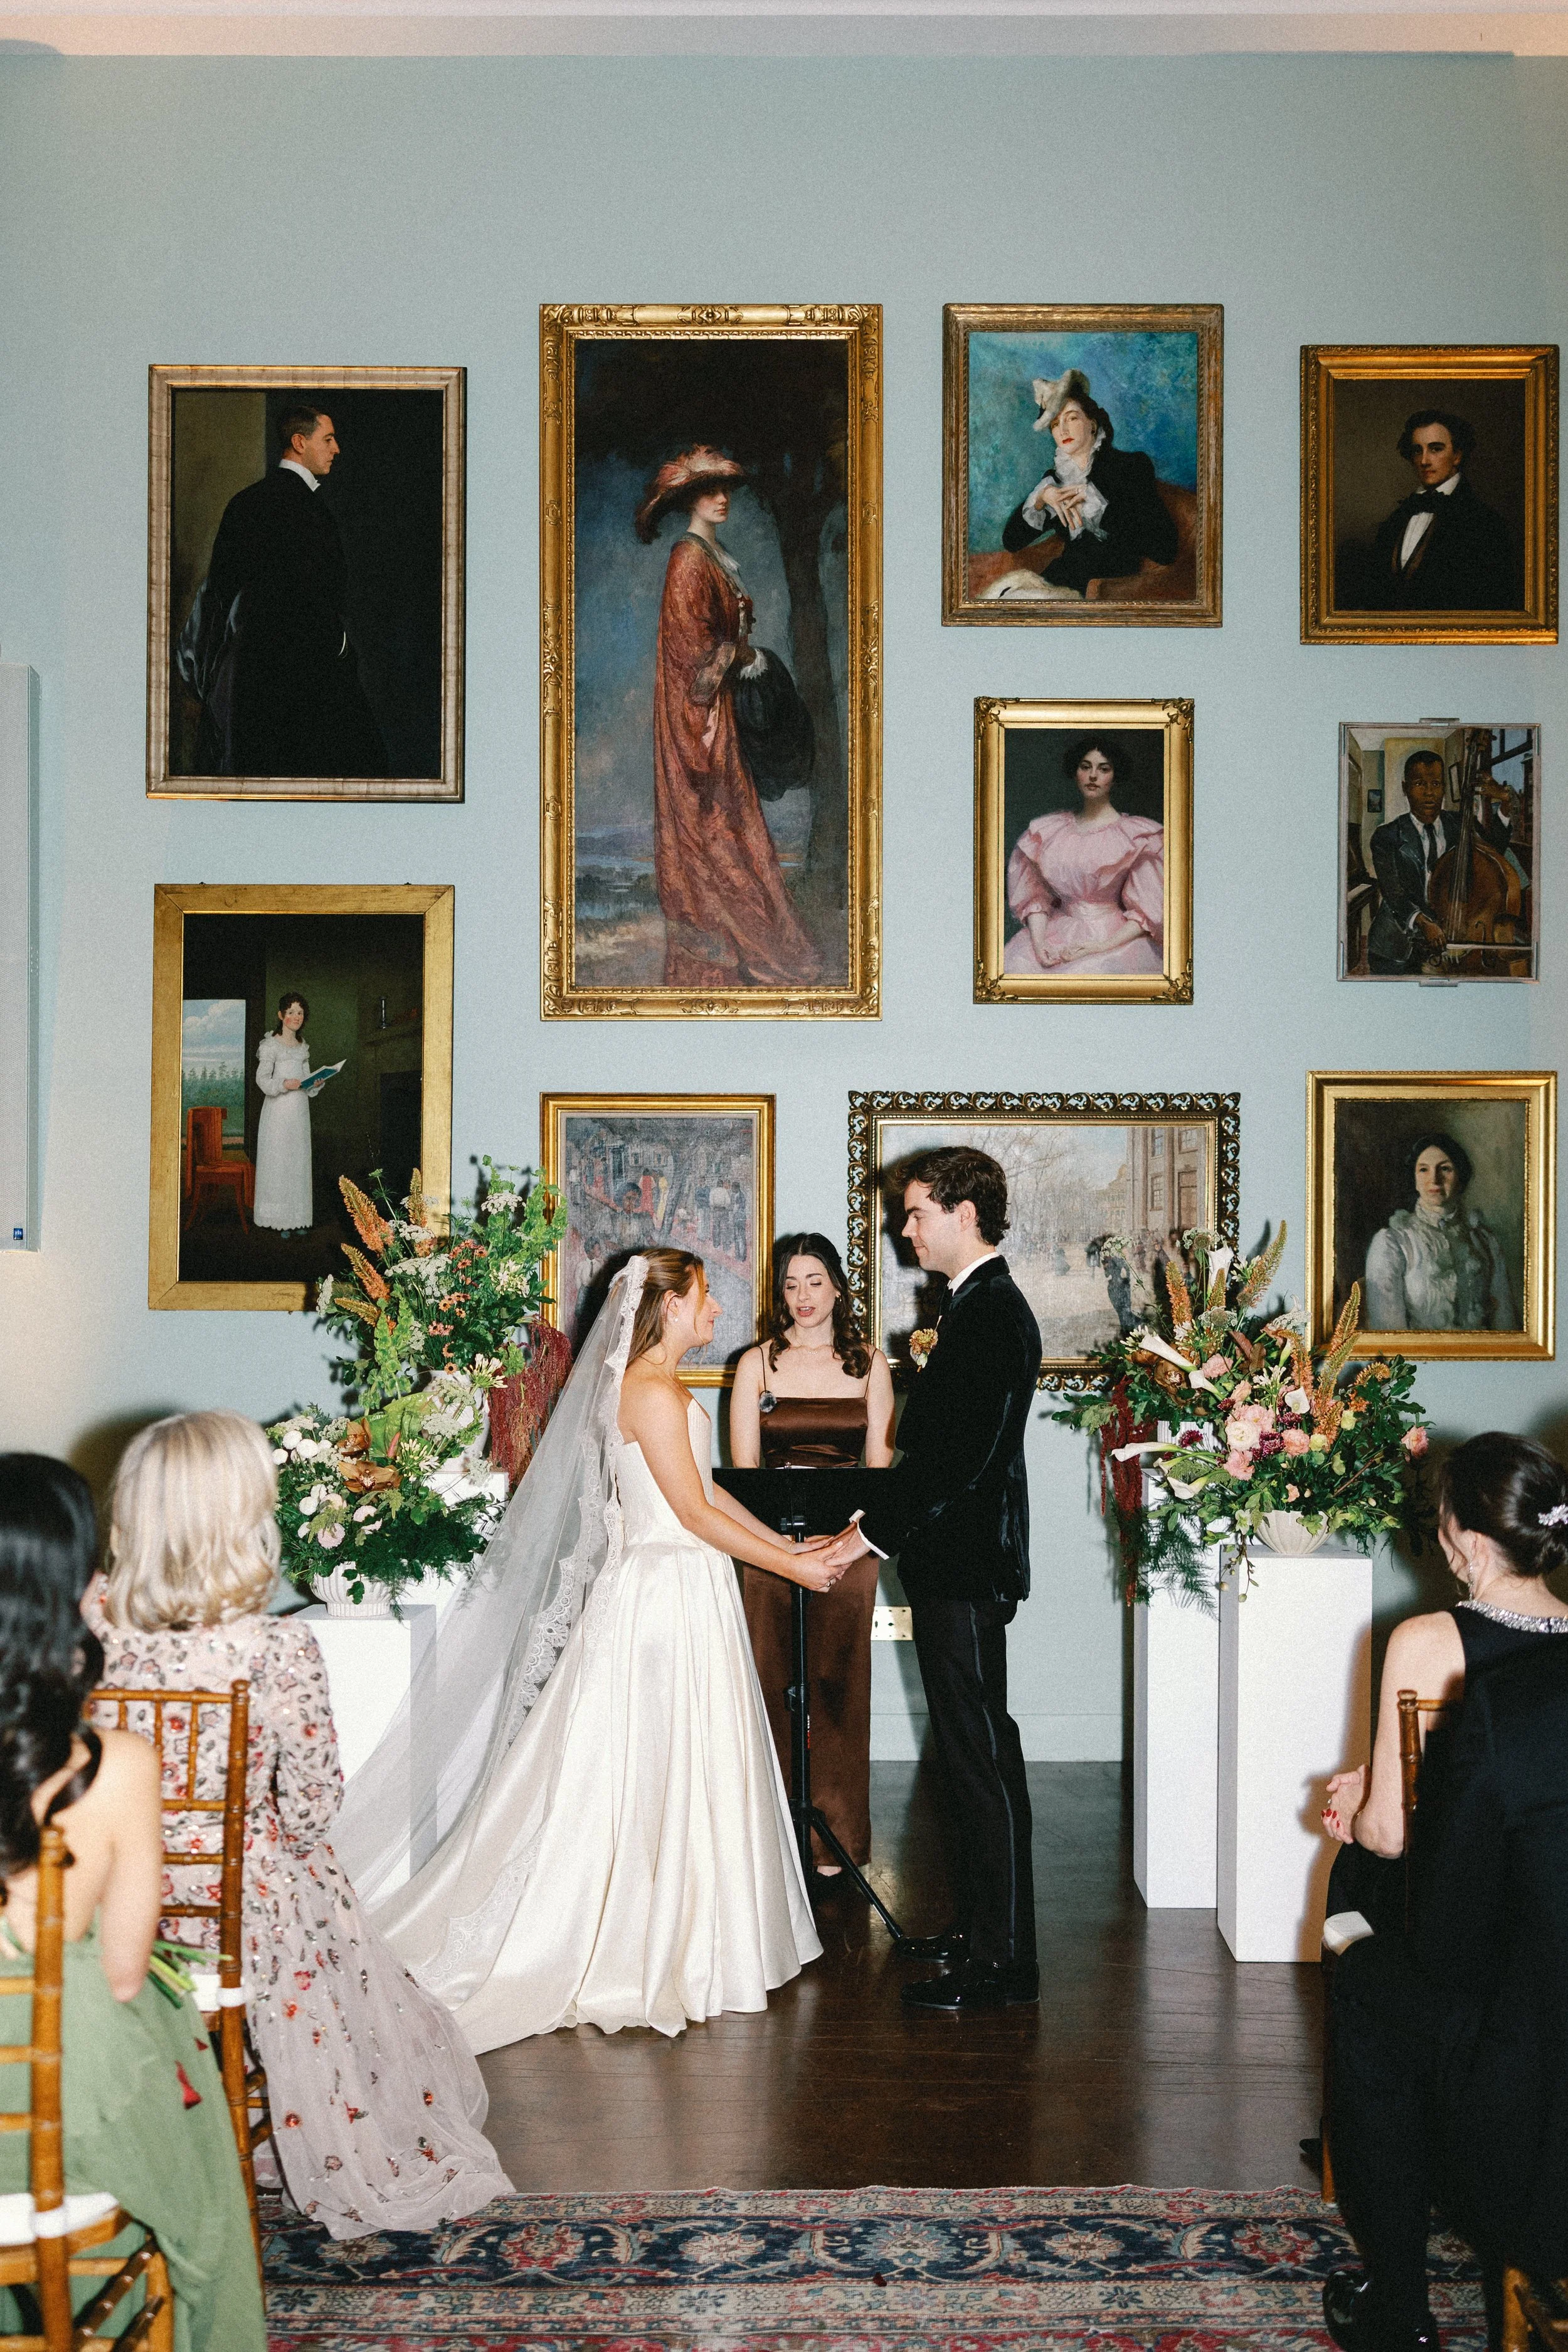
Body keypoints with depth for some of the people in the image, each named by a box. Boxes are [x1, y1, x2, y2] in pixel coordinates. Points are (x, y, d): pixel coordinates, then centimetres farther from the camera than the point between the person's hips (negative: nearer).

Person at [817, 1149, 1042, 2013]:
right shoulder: (977, 1307, 15)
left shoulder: (992, 1314, -17)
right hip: (952, 1562, 10)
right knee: (966, 1753, 17)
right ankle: (976, 1923, 28)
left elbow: (962, 1455, -23)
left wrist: (872, 1532, -17)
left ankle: (1002, 1961, 2)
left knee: (982, 1757, -4)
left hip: (966, 1569, -10)